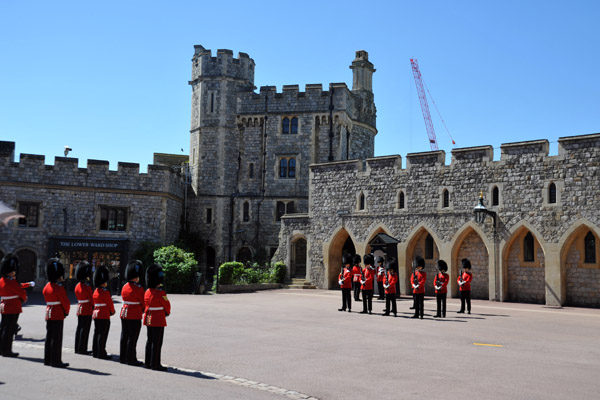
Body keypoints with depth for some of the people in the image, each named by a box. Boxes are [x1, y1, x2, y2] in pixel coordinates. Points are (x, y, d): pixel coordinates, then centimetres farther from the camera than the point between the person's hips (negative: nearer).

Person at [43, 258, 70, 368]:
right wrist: (66, 312, 1)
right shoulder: (59, 288, -17)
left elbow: (47, 300, 17)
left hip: (49, 314, 9)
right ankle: (56, 361, 0)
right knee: (57, 338, -4)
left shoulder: (46, 286, 10)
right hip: (58, 316, -8)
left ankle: (48, 359, 20)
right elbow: (66, 302, -15)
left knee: (49, 337, 13)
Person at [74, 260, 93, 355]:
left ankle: (77, 348, 19)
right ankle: (82, 349, 0)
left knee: (79, 328, 12)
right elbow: (91, 298, -14)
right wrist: (94, 307, 1)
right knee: (85, 329, -3)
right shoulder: (87, 287, -17)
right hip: (87, 310, -8)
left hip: (80, 309, 8)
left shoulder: (77, 286, 8)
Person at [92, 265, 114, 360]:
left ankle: (95, 352, 18)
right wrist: (112, 312, 5)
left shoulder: (95, 291, 10)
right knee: (102, 335, -5)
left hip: (96, 315, 9)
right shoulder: (105, 292, -16)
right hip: (104, 316, -9)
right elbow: (110, 303, -12)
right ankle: (101, 353, -2)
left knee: (96, 333, 13)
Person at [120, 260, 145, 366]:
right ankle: (131, 359, 3)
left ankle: (123, 357, 19)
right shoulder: (139, 289, -15)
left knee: (124, 336, 12)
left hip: (124, 313, 8)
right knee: (132, 338, -1)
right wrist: (143, 310, 12)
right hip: (135, 316, -7)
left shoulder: (124, 287, 8)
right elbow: (143, 303, -8)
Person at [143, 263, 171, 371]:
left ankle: (147, 362, 20)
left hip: (149, 319, 8)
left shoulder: (147, 291, 7)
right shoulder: (161, 292, -17)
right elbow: (167, 305, -8)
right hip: (158, 320, -8)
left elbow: (146, 305, 15)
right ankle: (155, 364, 0)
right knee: (157, 342, -3)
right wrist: (167, 313, 12)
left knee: (150, 340, 14)